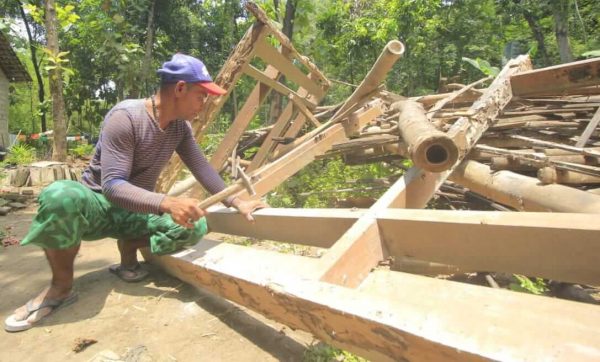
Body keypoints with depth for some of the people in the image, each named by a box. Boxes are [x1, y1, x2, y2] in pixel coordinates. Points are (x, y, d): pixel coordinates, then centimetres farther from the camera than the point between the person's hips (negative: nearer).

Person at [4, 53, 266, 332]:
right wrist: (166, 203, -44)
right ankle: (61, 286, -17)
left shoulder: (180, 126, -3)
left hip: (135, 212, 5)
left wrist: (234, 202, -8)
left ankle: (130, 249, 1)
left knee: (195, 226, -23)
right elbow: (112, 185, -30)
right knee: (59, 196, -40)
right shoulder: (126, 117, -24)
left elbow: (202, 168, 0)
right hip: (98, 204, -4)